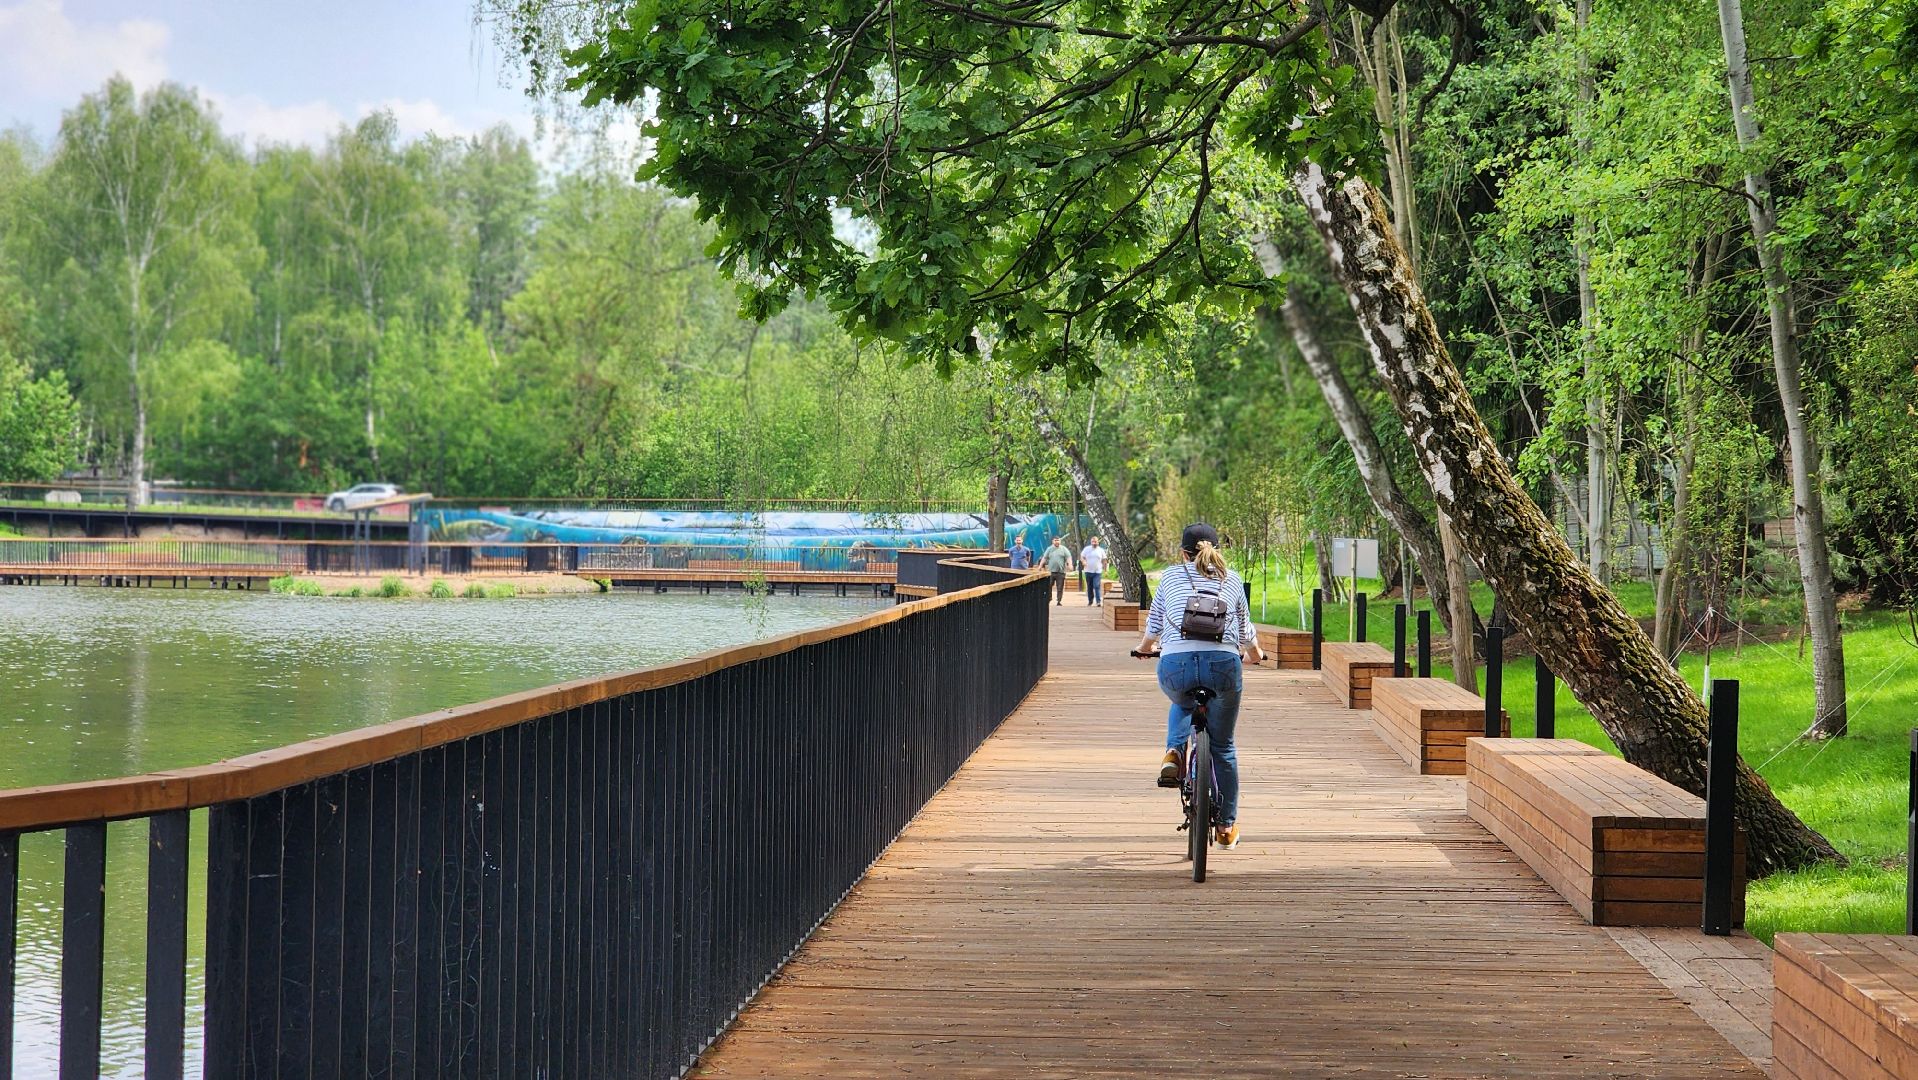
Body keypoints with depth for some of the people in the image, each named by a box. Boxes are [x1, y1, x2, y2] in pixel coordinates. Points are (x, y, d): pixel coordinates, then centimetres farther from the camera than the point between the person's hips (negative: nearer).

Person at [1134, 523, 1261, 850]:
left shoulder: (1171, 576, 18)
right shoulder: (1232, 580, 20)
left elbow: (1152, 630, 27)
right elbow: (1246, 633, 27)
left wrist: (1144, 648, 49)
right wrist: (1254, 655, 49)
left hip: (1175, 664, 0)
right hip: (1223, 663, 0)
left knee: (1182, 704, 37)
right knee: (1223, 748, 18)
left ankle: (1174, 752, 10)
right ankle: (1227, 826, 22)